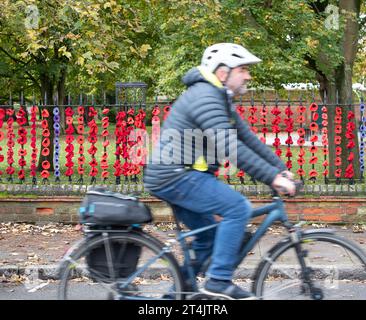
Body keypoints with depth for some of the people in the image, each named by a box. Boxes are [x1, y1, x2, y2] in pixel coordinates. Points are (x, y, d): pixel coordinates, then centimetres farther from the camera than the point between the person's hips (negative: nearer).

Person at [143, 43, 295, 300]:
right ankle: (219, 281, -13)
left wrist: (281, 170, 7)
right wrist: (273, 178, -28)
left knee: (208, 236, 17)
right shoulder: (205, 97, -18)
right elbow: (231, 149, -27)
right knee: (238, 208, -17)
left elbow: (248, 138, 15)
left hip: (175, 177, 11)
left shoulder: (221, 99, 17)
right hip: (176, 176, -11)